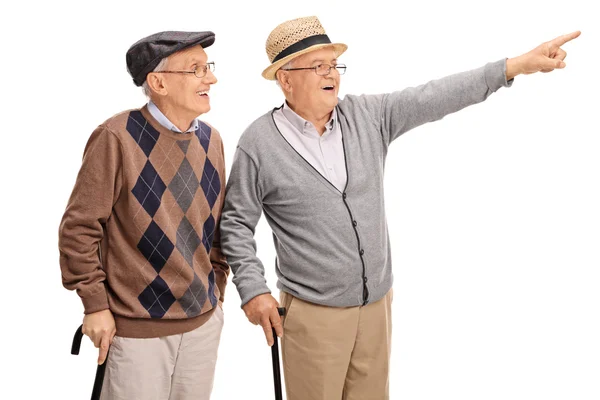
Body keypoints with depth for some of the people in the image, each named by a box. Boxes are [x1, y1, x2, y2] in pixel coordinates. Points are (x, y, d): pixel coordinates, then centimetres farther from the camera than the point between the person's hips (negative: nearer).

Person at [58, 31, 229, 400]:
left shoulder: (211, 140, 5)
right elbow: (79, 228, -11)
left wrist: (217, 289, 13)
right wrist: (95, 304, -9)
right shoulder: (118, 137, -14)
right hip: (138, 328, -5)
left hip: (204, 321, 6)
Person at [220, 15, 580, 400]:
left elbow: (432, 98, -5)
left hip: (377, 303, 4)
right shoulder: (259, 143, -9)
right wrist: (253, 290, -10)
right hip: (312, 312, -4)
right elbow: (236, 223, -3)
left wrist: (516, 65, -10)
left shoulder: (368, 116, 0)